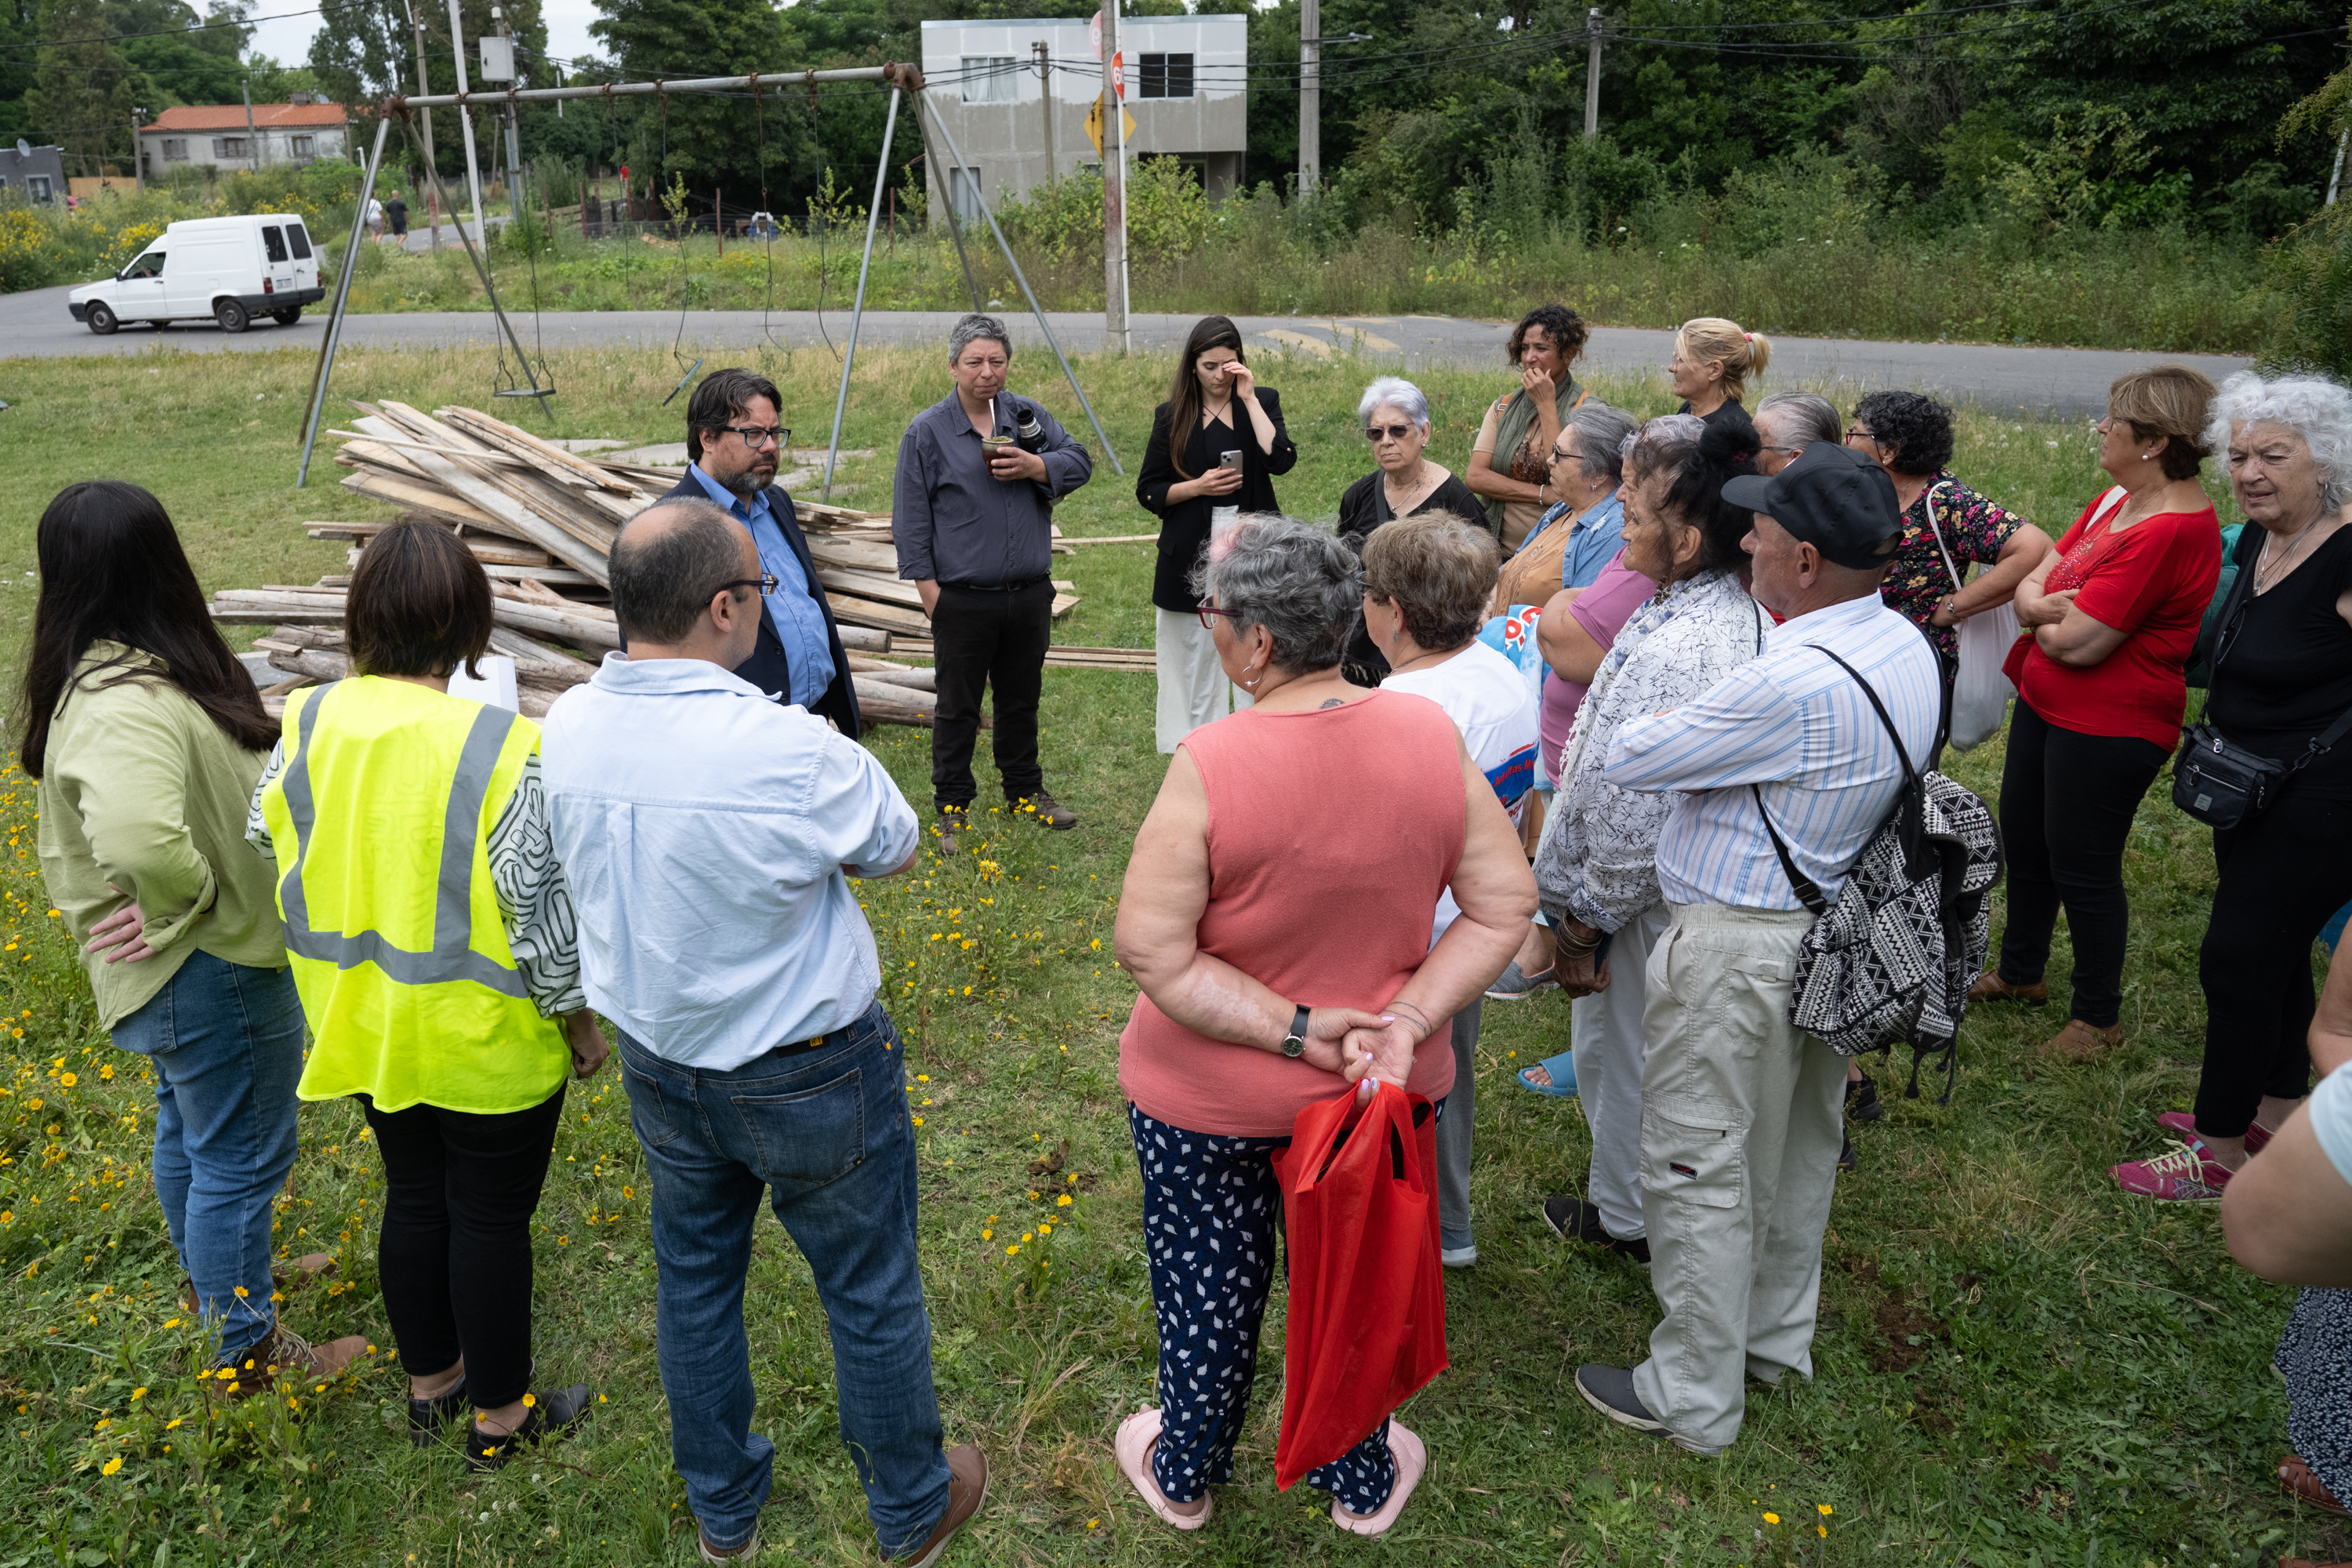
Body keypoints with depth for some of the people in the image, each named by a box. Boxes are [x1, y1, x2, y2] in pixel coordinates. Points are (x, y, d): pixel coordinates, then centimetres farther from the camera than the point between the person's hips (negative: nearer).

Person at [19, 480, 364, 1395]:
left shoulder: (97, 678, -1)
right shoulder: (134, 705, -33)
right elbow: (137, 838, -50)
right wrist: (189, 899, -30)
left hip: (182, 972, 10)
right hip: (209, 971, -10)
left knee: (190, 1126, 29)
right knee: (241, 1156, 8)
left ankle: (213, 1275, 52)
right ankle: (245, 1347, 27)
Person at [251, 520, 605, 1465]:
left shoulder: (305, 725, -8)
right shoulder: (497, 751, -26)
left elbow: (274, 857, 5)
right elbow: (539, 906, -20)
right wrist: (578, 1016, -5)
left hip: (364, 1025, 6)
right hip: (485, 1042, -5)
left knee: (413, 1197, 24)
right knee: (491, 1217, 12)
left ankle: (428, 1384, 43)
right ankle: (499, 1415, 30)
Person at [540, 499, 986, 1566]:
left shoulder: (567, 729, -12)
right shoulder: (792, 752, -31)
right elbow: (897, 849, -13)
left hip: (659, 1067, 6)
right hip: (810, 1078, -5)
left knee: (694, 1280, 25)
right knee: (869, 1293, 17)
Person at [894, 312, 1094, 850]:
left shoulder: (1030, 416, 7)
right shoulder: (927, 431, -3)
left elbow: (1080, 460, 7)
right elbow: (911, 519, -3)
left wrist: (1036, 467, -13)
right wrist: (930, 591, -8)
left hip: (1029, 595, 4)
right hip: (962, 599, -3)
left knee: (1022, 700, 17)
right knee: (958, 708, 5)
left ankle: (1025, 790, 33)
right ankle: (952, 805, 18)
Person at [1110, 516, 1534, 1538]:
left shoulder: (1211, 764, -27)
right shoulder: (1430, 735, -15)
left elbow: (1151, 950, -24)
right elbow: (1504, 905, -11)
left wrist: (1293, 1027, -19)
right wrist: (1406, 1022, -16)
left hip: (1213, 1099, -2)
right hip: (1386, 1087, 3)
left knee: (1208, 1293, 23)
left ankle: (1184, 1476, 49)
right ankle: (1362, 1484, 49)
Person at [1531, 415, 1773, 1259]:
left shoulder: (1665, 653, -33)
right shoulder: (1749, 619, -3)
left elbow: (1628, 819, -30)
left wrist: (1580, 926, -16)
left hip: (1648, 905, -9)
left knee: (1621, 1057, 14)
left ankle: (1626, 1215, 36)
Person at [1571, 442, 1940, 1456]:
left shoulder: (1795, 686, -30)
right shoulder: (1906, 648, 0)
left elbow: (1629, 759, -21)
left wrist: (1653, 724, 0)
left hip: (1740, 948, -9)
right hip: (1836, 935, 10)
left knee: (1700, 1170, 6)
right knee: (1797, 1148, 23)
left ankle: (1693, 1399, 21)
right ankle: (1776, 1339, 43)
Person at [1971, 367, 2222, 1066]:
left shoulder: (2171, 531, -26)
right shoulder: (2117, 500, 4)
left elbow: (2077, 644, -28)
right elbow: (2035, 576, 6)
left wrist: (2044, 613, -8)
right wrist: (2042, 605, -16)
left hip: (2106, 729, -10)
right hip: (2046, 705, 10)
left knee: (2081, 867, 5)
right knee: (2023, 838, 22)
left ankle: (2099, 1014, 26)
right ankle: (2020, 971, 43)